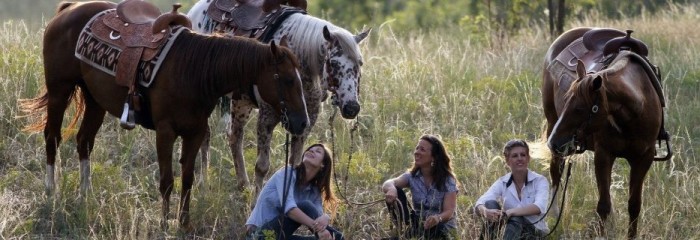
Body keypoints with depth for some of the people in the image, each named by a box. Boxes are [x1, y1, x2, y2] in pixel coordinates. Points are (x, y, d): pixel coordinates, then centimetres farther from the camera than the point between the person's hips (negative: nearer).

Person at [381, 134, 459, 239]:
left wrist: (438, 218, -45)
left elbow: (449, 211, -20)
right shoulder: (412, 176, 0)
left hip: (442, 228, -4)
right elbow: (387, 184, -19)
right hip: (418, 224, 4)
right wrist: (391, 189, -47)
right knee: (396, 191, -16)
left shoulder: (447, 180, -9)